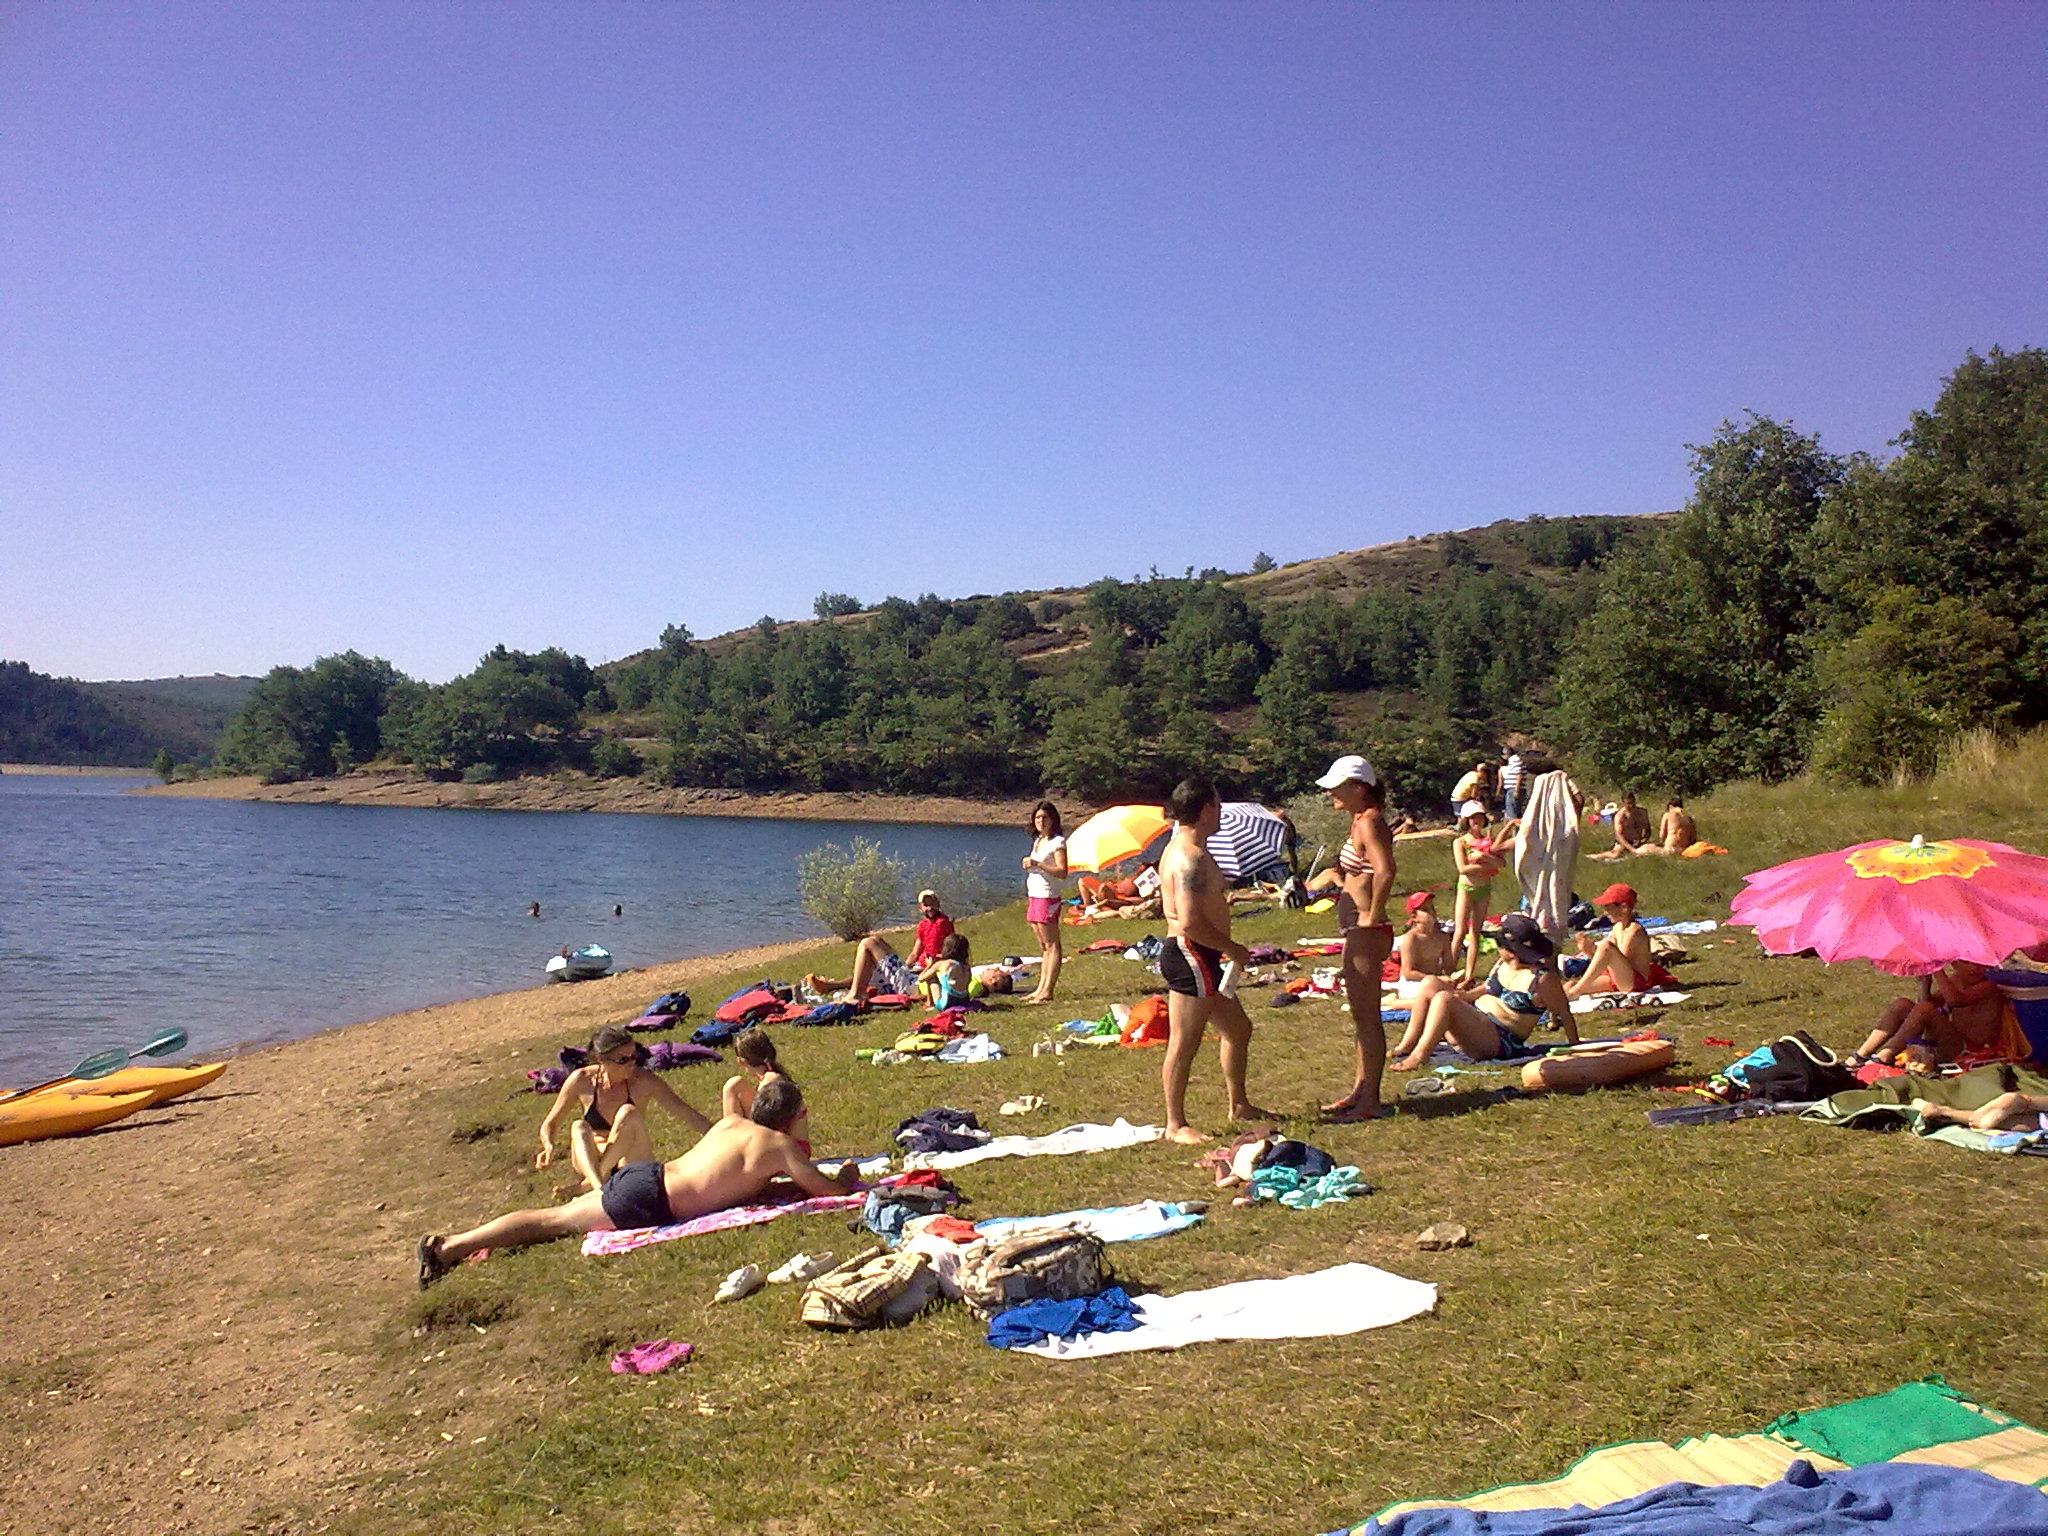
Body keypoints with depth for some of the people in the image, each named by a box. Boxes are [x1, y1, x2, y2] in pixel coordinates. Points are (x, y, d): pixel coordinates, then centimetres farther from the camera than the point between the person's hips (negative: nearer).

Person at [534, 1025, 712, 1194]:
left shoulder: (643, 1081, -12)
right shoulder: (582, 1080, -9)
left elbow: (689, 1115, -9)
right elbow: (550, 1124, 1)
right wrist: (549, 1146, -21)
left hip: (632, 1160, -1)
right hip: (590, 1159, 1)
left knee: (628, 1113, -28)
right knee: (578, 1127, -30)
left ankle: (588, 1185, -30)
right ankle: (599, 1187, -54)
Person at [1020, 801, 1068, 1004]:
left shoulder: (1058, 841, -8)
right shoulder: (1037, 840, 18)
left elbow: (1062, 872, -17)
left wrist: (1037, 865, -23)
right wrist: (1028, 864, 6)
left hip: (1048, 897, -9)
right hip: (1034, 896, 9)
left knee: (1051, 945, -7)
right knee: (1043, 946, 11)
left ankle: (1047, 991, -9)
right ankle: (1041, 988, 13)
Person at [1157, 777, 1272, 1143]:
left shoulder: (1185, 849, 16)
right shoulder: (1190, 857, -18)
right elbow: (1190, 922, -26)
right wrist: (1233, 948, -14)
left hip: (1200, 959, 11)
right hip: (1190, 956, -11)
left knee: (1238, 1028, 22)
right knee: (1184, 1044, -4)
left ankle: (1238, 1105, 34)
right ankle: (1175, 1125, 4)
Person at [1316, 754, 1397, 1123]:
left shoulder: (1369, 822, -16)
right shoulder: (1360, 821, 14)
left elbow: (1385, 871, -30)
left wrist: (1372, 919, -24)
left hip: (1366, 934, -11)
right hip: (1356, 933, 11)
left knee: (1367, 1016, -4)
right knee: (1361, 1015, 17)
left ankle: (1370, 1101, 3)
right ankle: (1361, 1090, 27)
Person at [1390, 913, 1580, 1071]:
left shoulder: (1543, 980, -13)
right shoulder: (1502, 964, 10)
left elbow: (1565, 1016, -5)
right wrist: (1465, 996, 7)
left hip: (1498, 1042, -9)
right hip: (1471, 1024, 9)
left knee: (1443, 999, -29)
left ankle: (1419, 1056, -29)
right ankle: (1405, 1047, -12)